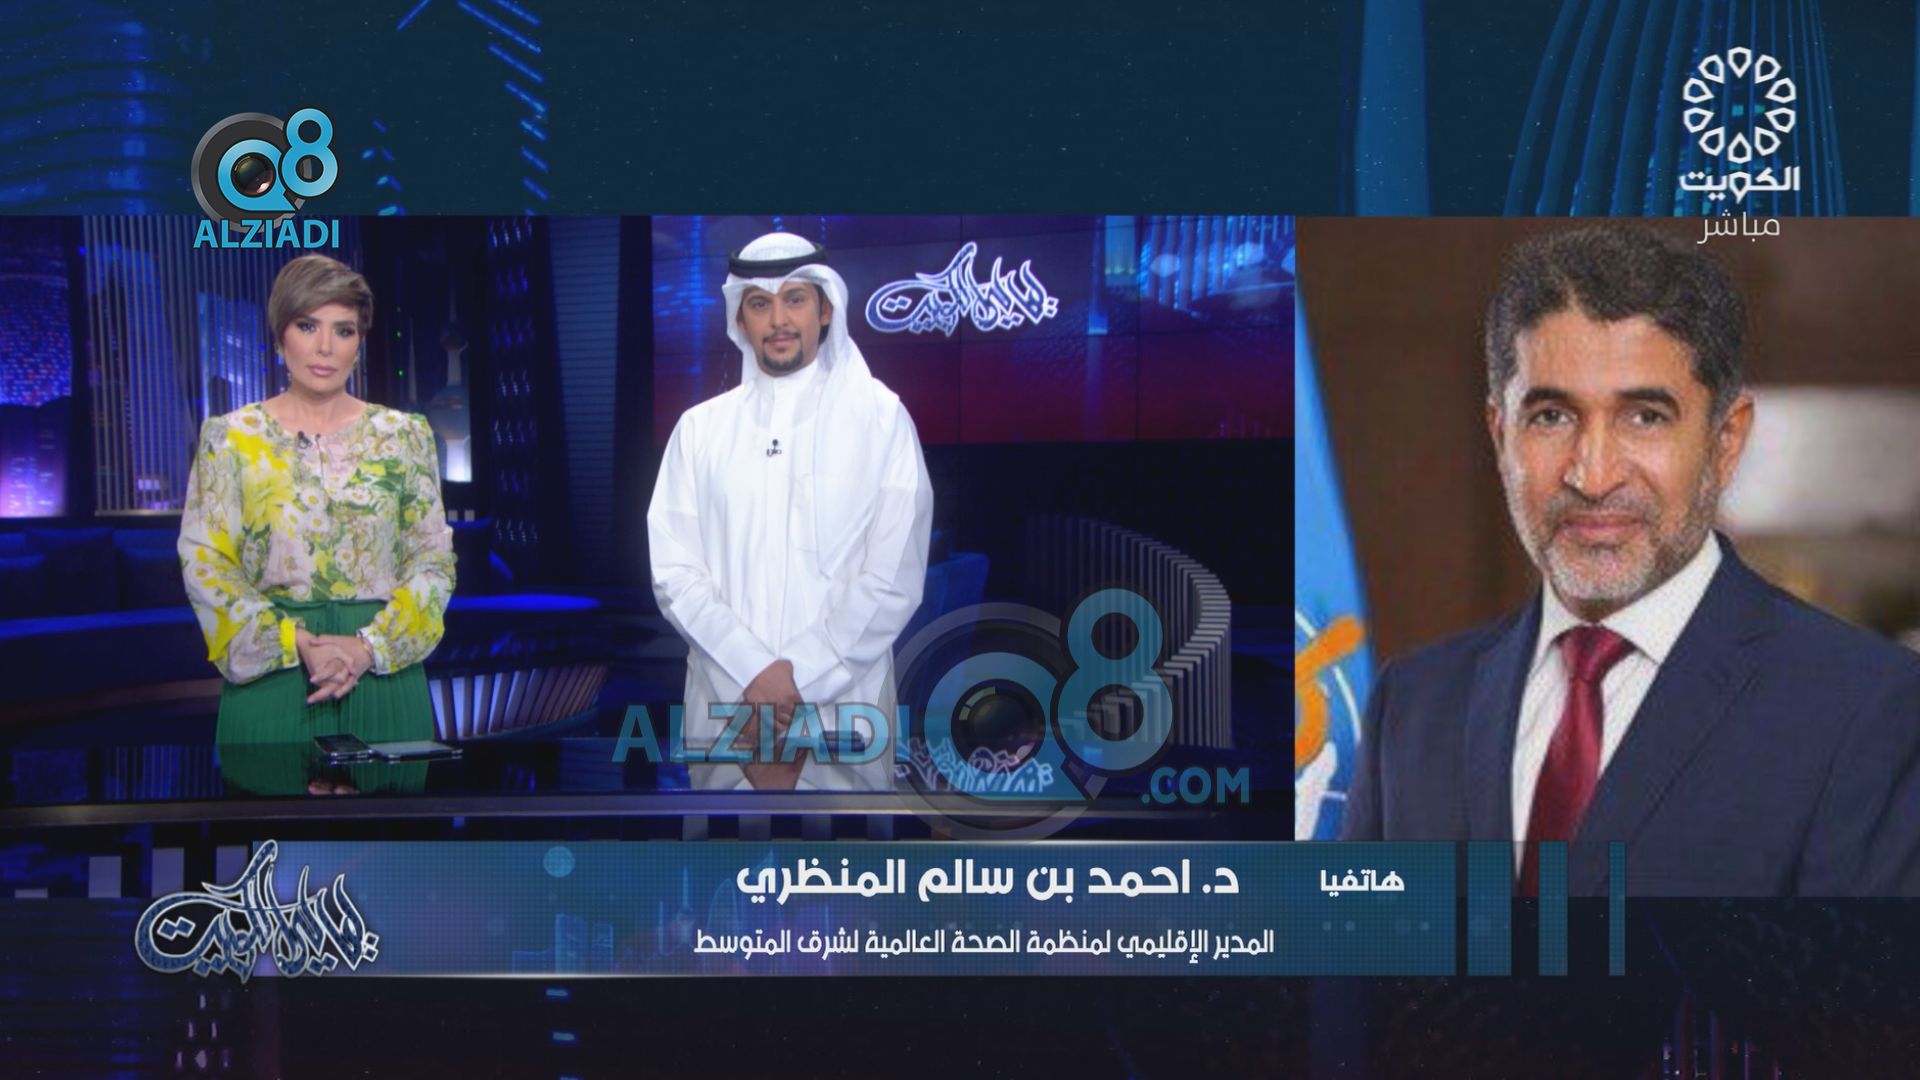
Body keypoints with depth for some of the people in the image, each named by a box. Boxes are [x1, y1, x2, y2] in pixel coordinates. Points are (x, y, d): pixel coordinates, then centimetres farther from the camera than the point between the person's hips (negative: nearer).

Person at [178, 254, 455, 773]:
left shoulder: (403, 436, 6)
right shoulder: (231, 438, 3)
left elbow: (435, 560, 4)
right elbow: (204, 562, -2)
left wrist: (371, 646, -11)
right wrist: (295, 644, -13)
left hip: (382, 676, 1)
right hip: (269, 680, -1)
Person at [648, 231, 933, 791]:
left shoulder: (881, 419, 2)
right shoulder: (700, 429, 9)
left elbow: (894, 577, -5)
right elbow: (673, 573, 1)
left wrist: (798, 677, -12)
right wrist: (752, 674, -12)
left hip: (843, 707, -2)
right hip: (724, 705, 2)